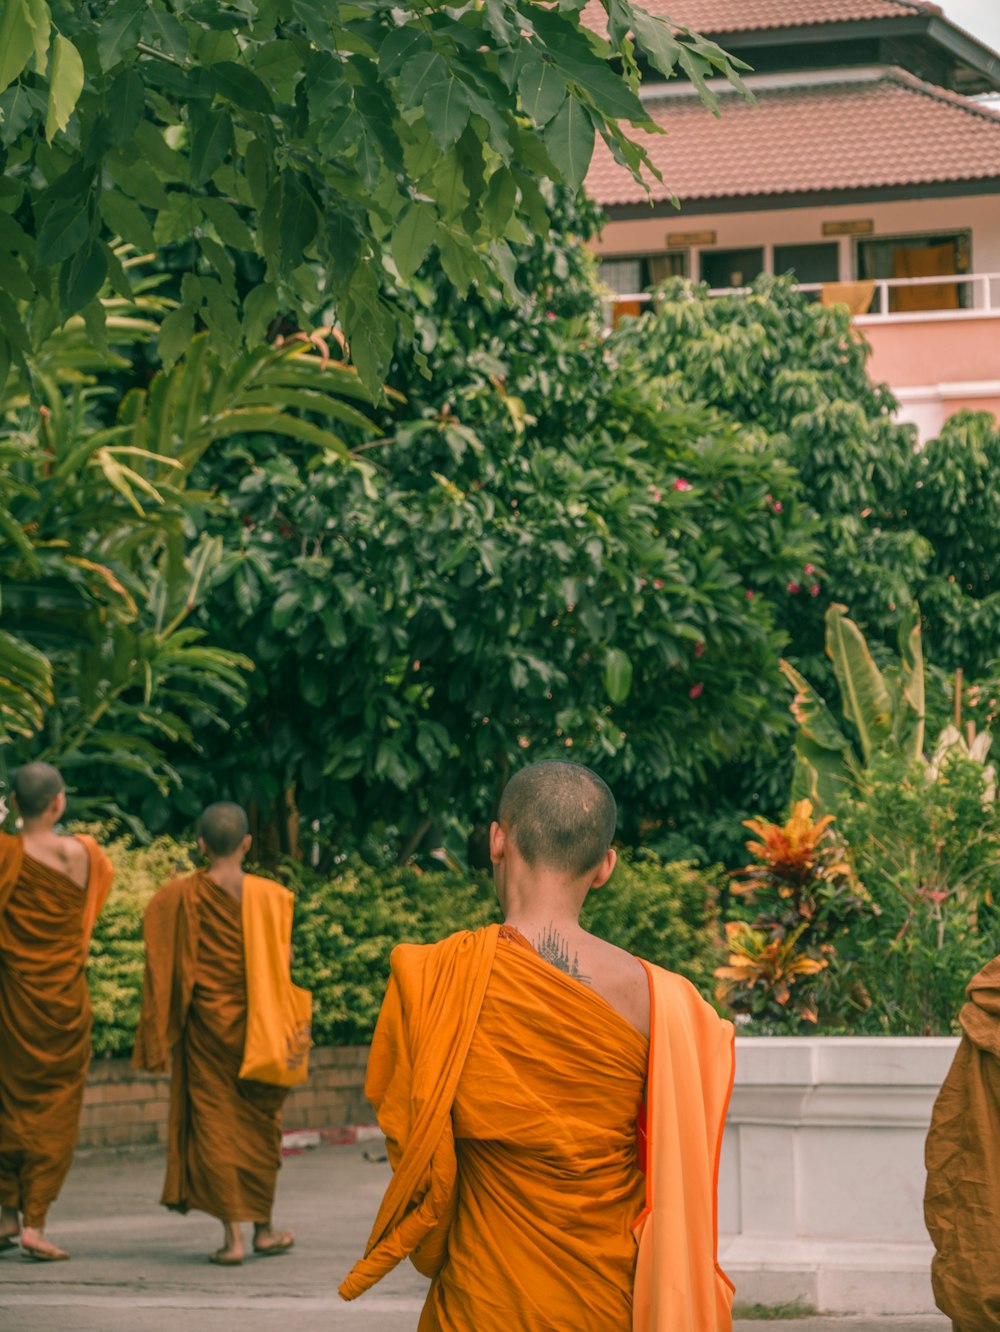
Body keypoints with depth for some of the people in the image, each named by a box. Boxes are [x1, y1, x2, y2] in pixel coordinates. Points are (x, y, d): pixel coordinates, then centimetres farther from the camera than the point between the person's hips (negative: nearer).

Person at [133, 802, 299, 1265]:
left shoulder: (180, 897, -6)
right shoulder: (270, 896, -6)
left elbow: (167, 969, -3)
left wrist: (160, 1036, 7)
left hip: (206, 1024, -1)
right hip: (258, 1025, 1)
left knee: (214, 1123, 3)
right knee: (261, 1123, 15)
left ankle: (232, 1235, -4)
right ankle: (263, 1227, 22)